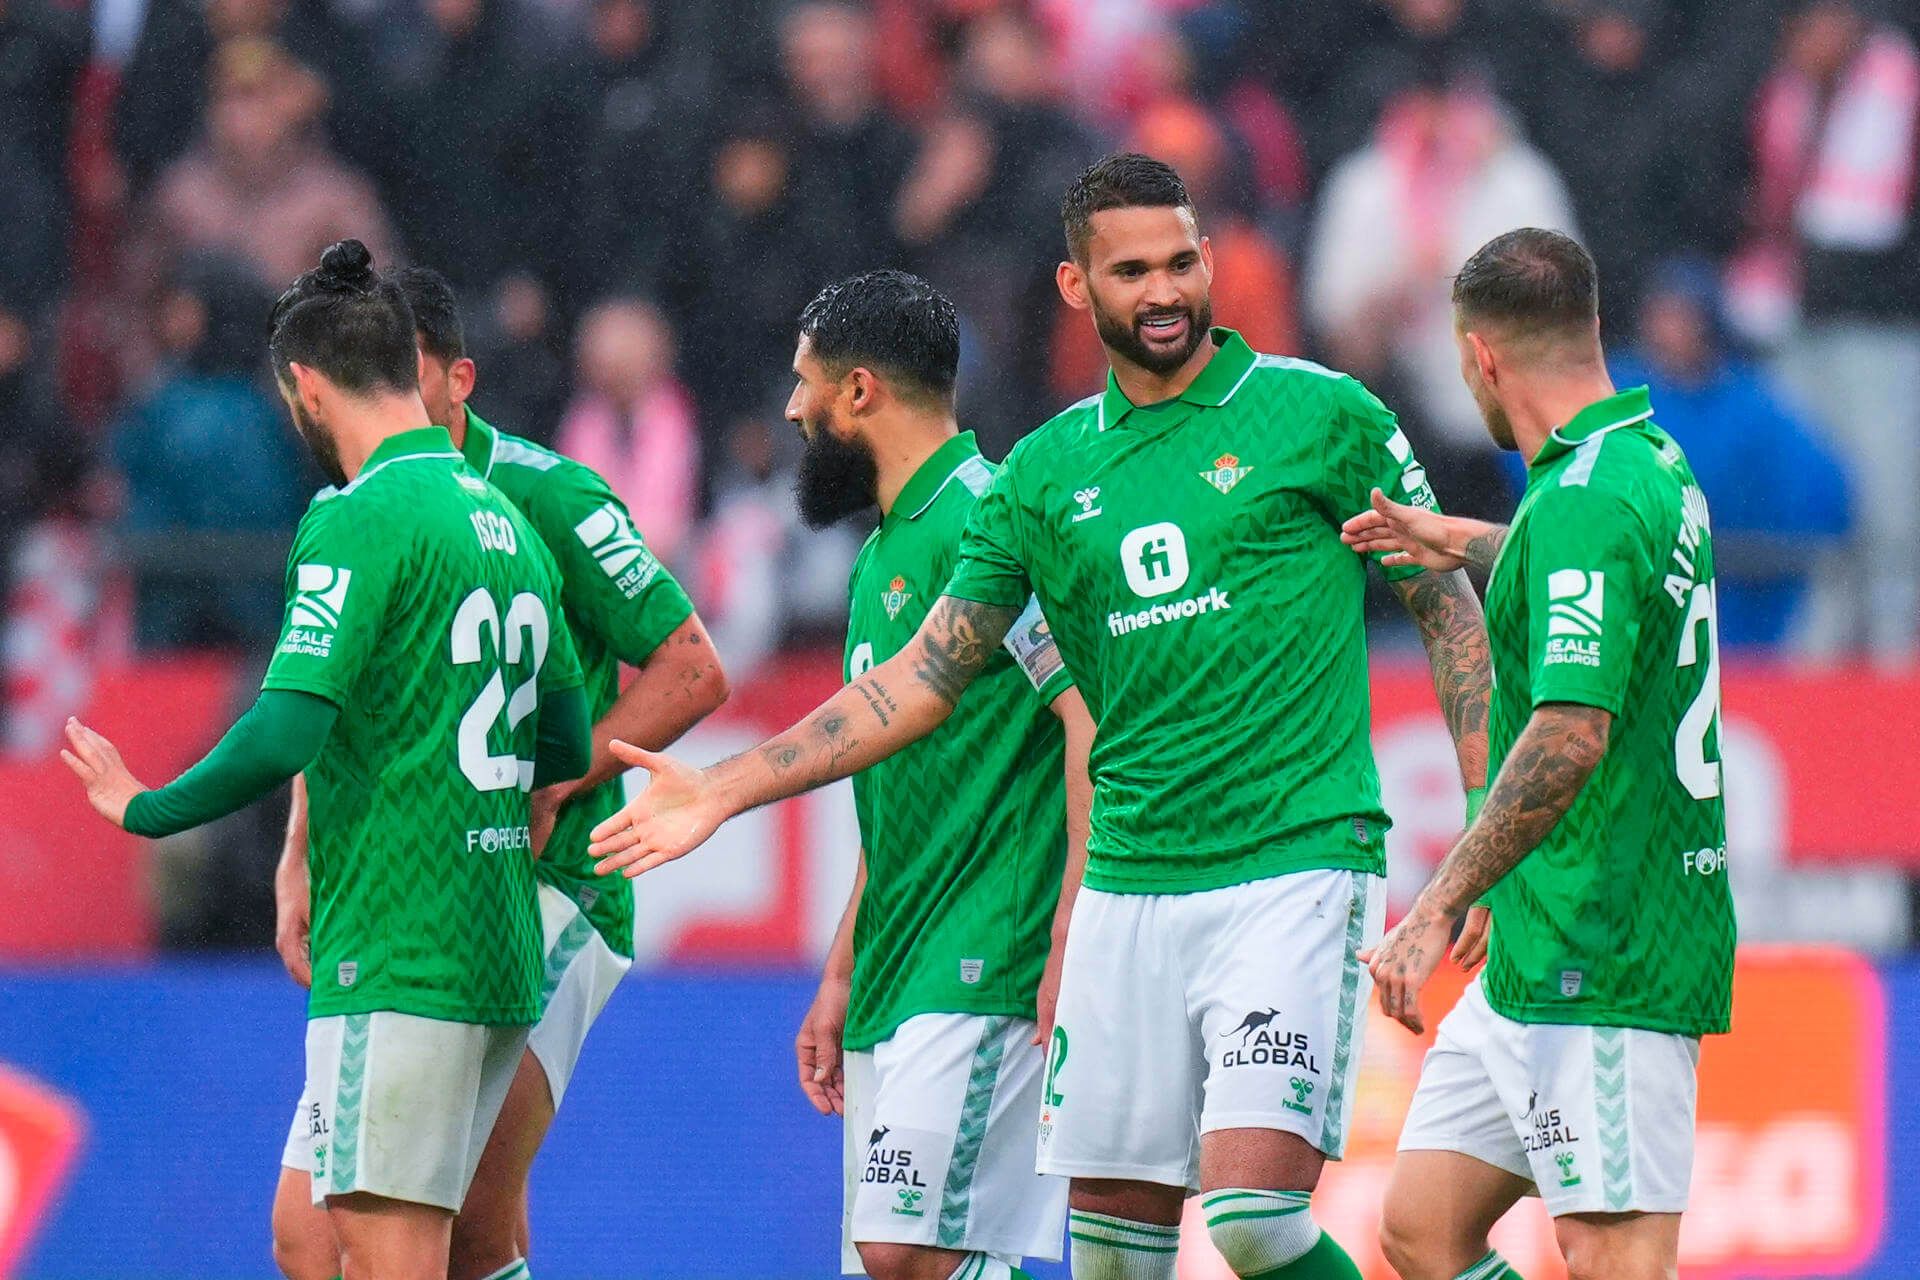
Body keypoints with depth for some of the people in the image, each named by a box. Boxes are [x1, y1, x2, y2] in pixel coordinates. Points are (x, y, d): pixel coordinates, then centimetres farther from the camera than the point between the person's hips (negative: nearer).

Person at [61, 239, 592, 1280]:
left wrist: (147, 809, -6)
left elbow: (287, 731, -20)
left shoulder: (361, 517, -11)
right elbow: (567, 745, 21)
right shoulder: (506, 522, 15)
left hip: (396, 957, -9)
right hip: (504, 959, 9)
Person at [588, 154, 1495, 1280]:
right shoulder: (1047, 471, 11)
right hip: (1130, 884, 5)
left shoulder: (1319, 414, 1)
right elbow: (923, 677, 13)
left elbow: (1447, 605, 6)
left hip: (1297, 866, -5)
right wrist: (724, 792, 8)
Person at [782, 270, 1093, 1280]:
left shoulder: (979, 522, -10)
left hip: (983, 970, -10)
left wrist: (1070, 949, -22)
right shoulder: (886, 551, 20)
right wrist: (839, 981, 25)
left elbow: (1095, 721, -18)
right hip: (897, 977, 10)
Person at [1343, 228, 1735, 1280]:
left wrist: (1440, 906, -26)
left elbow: (1573, 735, -28)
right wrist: (1468, 546, 51)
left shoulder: (1582, 501, -18)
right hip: (1544, 958, 10)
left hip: (1602, 964, -10)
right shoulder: (1654, 465, 13)